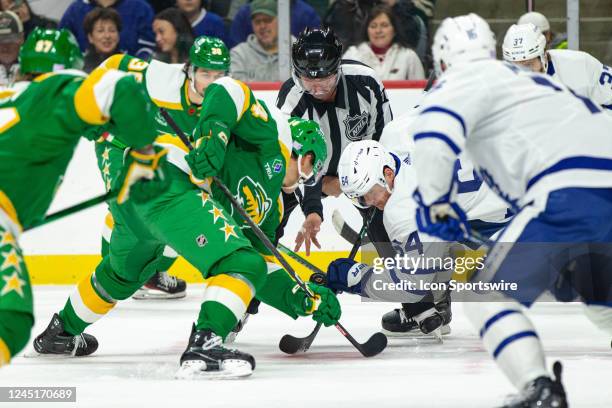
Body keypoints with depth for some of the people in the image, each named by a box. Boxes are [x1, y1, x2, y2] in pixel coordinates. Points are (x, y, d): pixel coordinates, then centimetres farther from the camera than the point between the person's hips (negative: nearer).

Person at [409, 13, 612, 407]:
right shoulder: (531, 82, 32)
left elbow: (434, 131, -13)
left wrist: (436, 201, -1)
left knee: (490, 295, -2)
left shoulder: (468, 79, 6)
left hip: (568, 193, -8)